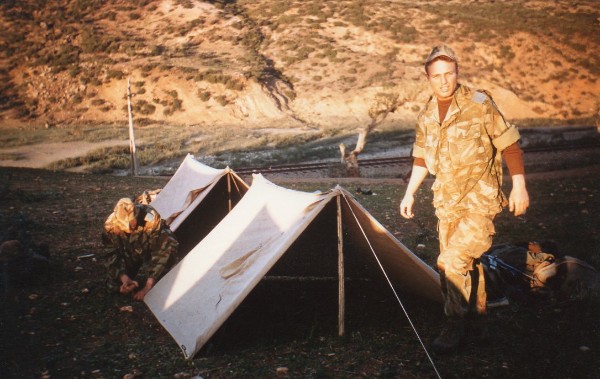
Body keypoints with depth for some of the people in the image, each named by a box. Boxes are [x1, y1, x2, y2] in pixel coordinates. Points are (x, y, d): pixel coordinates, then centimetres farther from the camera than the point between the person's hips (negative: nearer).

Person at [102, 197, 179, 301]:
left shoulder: (151, 219, -40)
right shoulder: (111, 225, -29)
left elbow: (162, 251, -34)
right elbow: (115, 253, -16)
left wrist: (148, 286, -37)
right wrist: (124, 278, -33)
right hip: (129, 253, 2)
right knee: (114, 285, -15)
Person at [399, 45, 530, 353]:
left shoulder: (479, 104, -11)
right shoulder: (426, 117, 5)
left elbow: (509, 145, -7)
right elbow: (421, 160, 17)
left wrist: (519, 186, -9)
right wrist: (409, 193, 13)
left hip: (480, 202, -5)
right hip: (447, 204, 6)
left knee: (451, 262, -16)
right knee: (466, 263, 14)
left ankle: (455, 326, 0)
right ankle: (477, 317, 34)